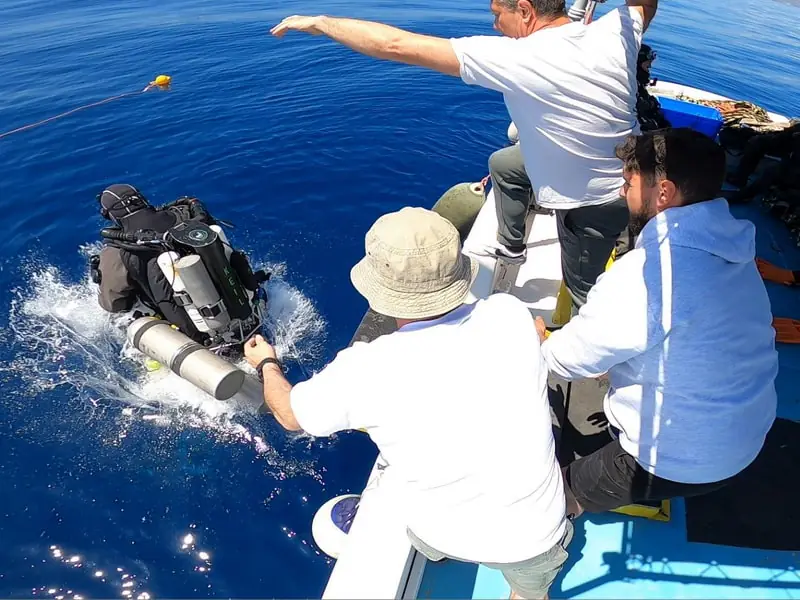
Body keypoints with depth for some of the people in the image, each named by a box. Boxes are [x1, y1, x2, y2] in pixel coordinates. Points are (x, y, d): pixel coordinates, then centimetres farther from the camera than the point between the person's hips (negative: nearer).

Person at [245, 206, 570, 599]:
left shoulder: (362, 371, -26)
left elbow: (289, 414, -4)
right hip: (531, 537, 1)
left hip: (442, 536, 0)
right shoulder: (511, 317, -23)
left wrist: (267, 364, 18)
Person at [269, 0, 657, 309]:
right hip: (624, 168, 8)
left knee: (582, 287, 17)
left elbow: (397, 47, -28)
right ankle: (510, 246, 46)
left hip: (592, 203, -8)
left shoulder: (517, 59, -32)